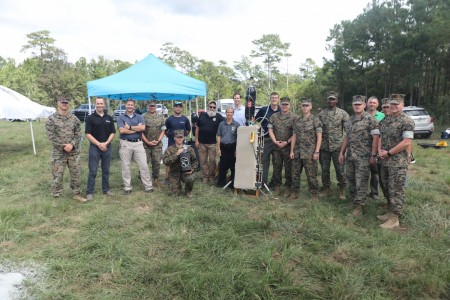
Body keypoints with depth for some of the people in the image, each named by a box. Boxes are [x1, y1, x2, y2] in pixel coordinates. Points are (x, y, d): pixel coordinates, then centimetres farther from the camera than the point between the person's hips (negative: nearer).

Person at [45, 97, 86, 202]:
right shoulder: (52, 119, -3)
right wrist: (63, 146, -15)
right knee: (57, 175, 4)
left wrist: (72, 144, -12)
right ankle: (56, 196, 17)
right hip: (58, 153, -3)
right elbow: (51, 136, -8)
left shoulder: (74, 119, 6)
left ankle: (77, 193, 24)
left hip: (74, 152, 3)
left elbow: (78, 134, 3)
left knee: (76, 174, 10)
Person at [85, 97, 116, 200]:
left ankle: (106, 189, 22)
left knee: (106, 170, 11)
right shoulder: (90, 118, -2)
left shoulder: (109, 118, 7)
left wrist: (106, 143, -10)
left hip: (107, 147, 3)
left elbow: (112, 133, 5)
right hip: (94, 147, -3)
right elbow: (88, 134, -6)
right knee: (92, 171, -1)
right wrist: (99, 144, -15)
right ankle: (89, 192, 6)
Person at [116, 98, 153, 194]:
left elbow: (143, 128, -10)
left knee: (144, 165, 1)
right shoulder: (120, 118, 5)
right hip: (126, 144, -1)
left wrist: (129, 127, -10)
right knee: (126, 167, 5)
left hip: (138, 143, 1)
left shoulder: (139, 117, 9)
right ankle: (127, 187, 16)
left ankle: (148, 186, 8)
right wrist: (137, 128, -9)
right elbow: (122, 130, -12)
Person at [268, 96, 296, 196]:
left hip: (288, 147, -2)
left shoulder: (293, 117, 0)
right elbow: (270, 130, 6)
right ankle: (277, 186, 21)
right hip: (276, 147, 3)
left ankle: (287, 187, 13)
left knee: (288, 168, 2)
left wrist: (287, 142, -13)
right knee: (276, 167, 9)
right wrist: (275, 141, -7)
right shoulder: (274, 116, 9)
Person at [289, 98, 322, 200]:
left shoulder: (315, 120, -3)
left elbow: (319, 136, -6)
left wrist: (317, 151, -13)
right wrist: (292, 151, 6)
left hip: (310, 153, -5)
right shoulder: (297, 121, 12)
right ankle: (294, 193, 21)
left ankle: (314, 194, 15)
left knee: (311, 175, 1)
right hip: (297, 153, 5)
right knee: (295, 174, 9)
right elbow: (294, 136, 12)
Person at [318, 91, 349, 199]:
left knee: (340, 169, 1)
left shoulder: (342, 113, 0)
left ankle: (342, 190, 16)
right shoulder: (321, 114, 8)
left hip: (337, 146, -3)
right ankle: (326, 189, 22)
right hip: (324, 146, 3)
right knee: (324, 169, 8)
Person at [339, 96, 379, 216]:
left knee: (361, 181, -2)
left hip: (363, 156, -7)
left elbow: (375, 138, -11)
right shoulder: (349, 121, 12)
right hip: (350, 156, 7)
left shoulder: (370, 119, -8)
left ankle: (359, 205, 4)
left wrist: (373, 155, -15)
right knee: (350, 179, 13)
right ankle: (353, 200, 28)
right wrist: (341, 153, 14)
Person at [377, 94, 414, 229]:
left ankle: (394, 219, 6)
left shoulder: (407, 121, -11)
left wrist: (388, 153, -15)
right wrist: (380, 150, 0)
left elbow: (407, 142, -18)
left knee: (396, 190, -2)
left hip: (398, 163, -7)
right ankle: (391, 212, 30)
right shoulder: (385, 120, 12)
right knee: (387, 188, 16)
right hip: (385, 162, 8)